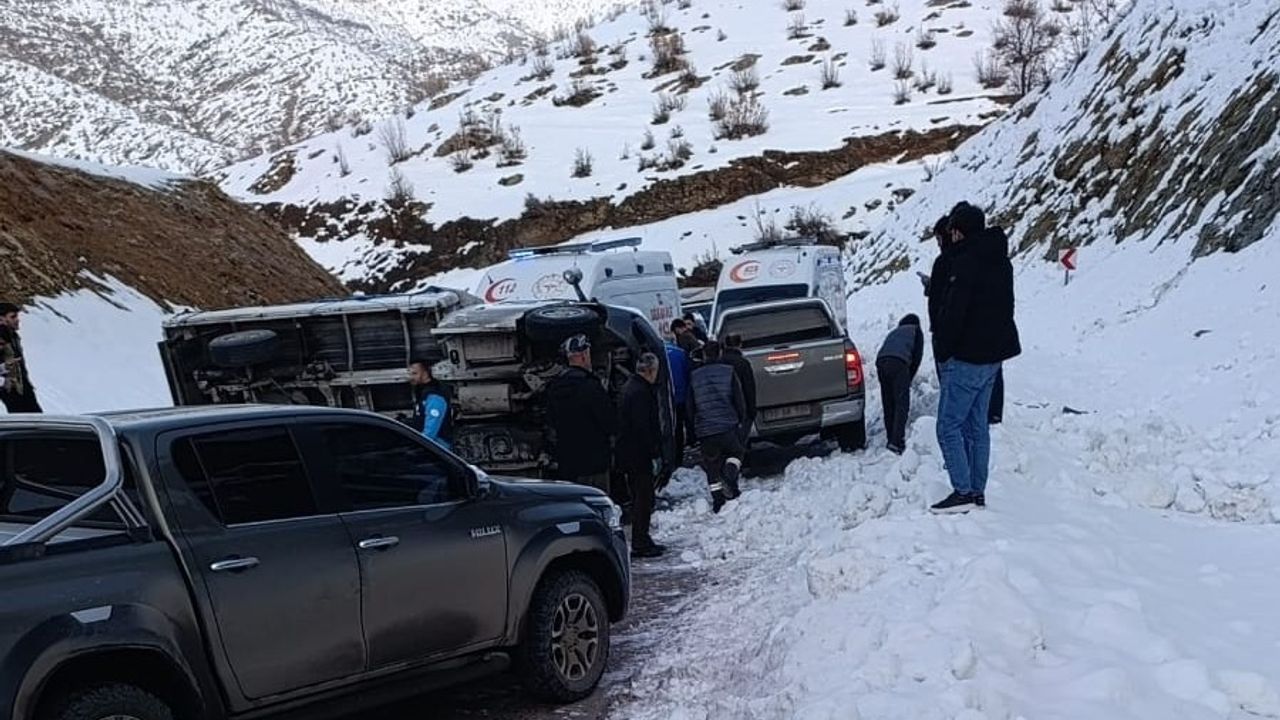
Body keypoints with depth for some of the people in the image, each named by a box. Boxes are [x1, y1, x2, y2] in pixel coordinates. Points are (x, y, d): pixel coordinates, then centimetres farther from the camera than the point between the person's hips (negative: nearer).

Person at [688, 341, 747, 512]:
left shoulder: (695, 376, 6)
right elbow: (739, 401, -1)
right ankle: (730, 474, -11)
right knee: (736, 452, 19)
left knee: (712, 466, 10)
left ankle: (718, 501, 7)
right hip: (728, 426, -2)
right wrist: (741, 420, 14)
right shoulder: (728, 372, -1)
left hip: (704, 429, 2)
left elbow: (691, 407, 11)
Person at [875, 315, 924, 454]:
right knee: (902, 404, -6)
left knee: (888, 405, 12)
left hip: (880, 361, 5)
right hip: (899, 362, -5)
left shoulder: (894, 332, 38)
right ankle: (896, 442, -18)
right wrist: (909, 378, 19)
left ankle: (891, 440, 12)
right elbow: (917, 356, 13)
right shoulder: (916, 331, 26)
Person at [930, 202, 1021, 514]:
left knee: (949, 426, -4)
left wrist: (942, 350, -9)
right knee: (977, 426, 14)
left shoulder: (966, 263, -19)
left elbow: (953, 312, -21)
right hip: (993, 354, 9)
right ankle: (977, 492, 17)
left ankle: (963, 492, -6)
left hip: (966, 358, -9)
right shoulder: (1000, 261, 11)